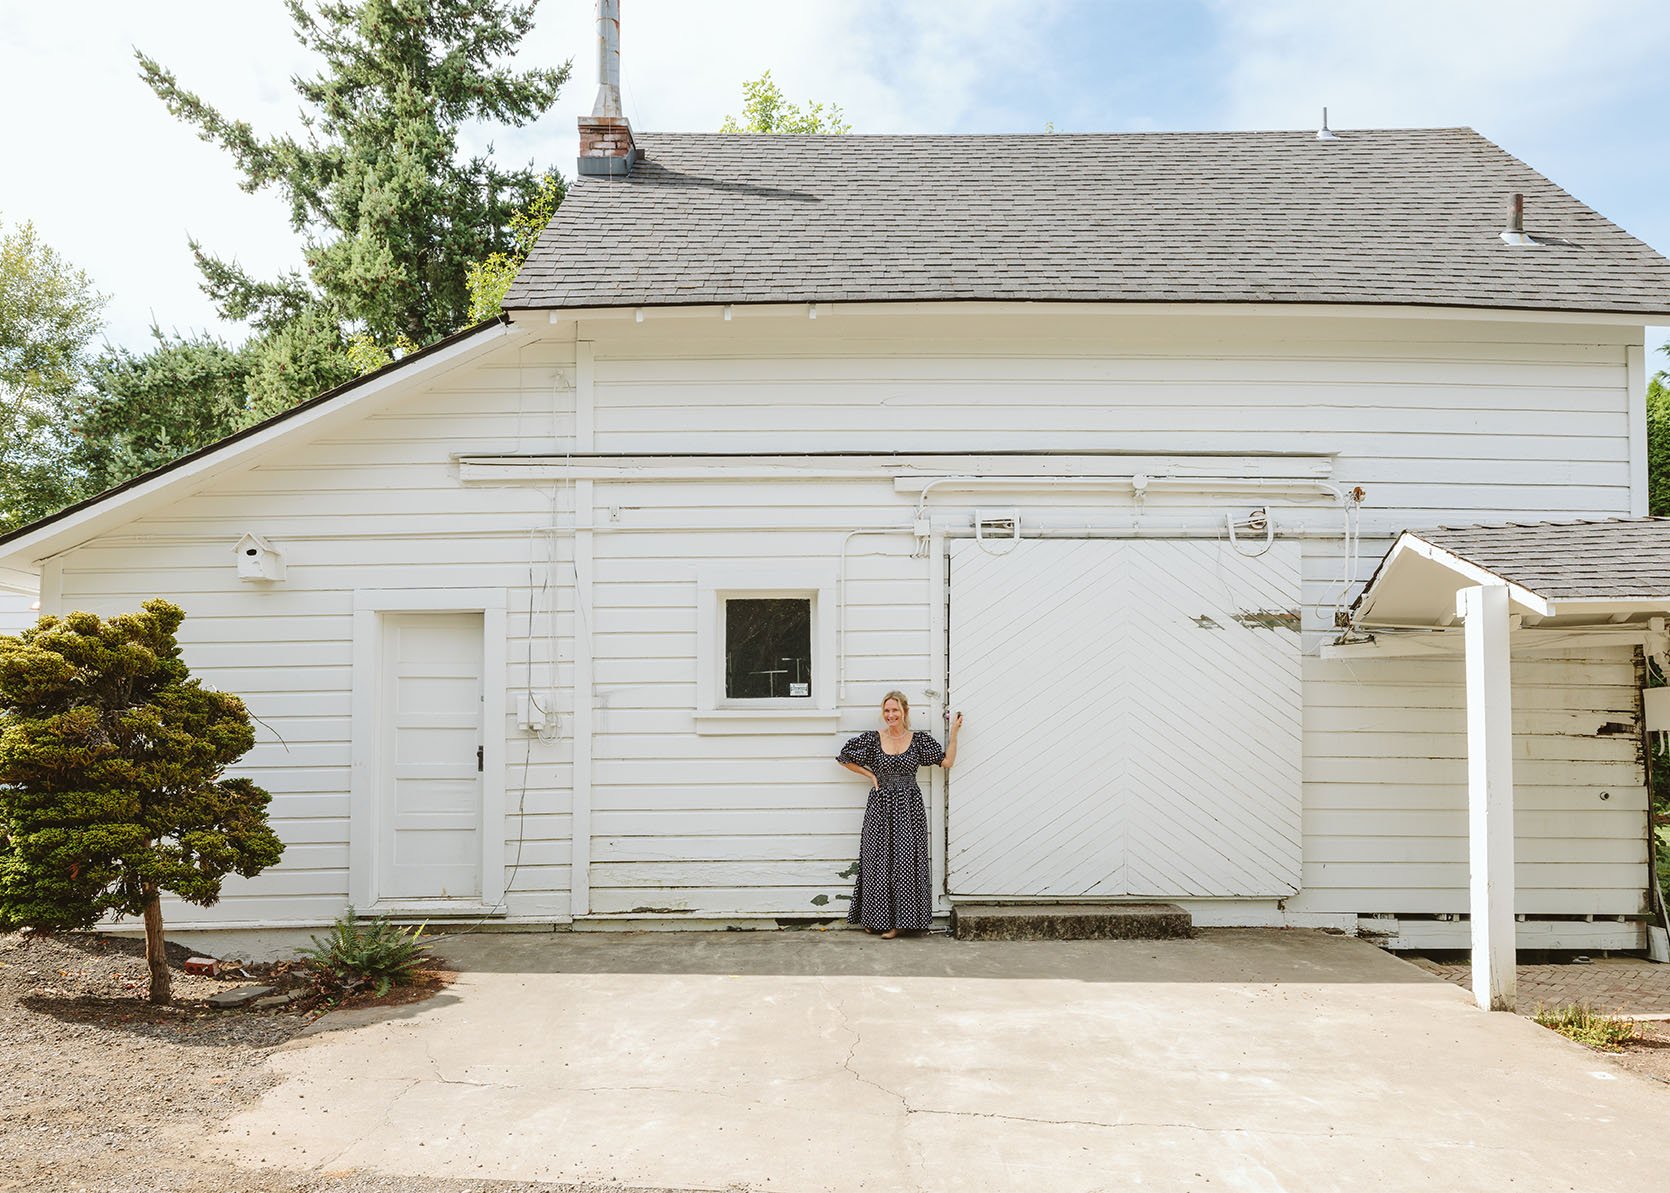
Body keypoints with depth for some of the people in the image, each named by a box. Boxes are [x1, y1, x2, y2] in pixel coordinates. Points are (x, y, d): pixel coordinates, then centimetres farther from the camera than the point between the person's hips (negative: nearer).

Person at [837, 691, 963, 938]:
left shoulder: (919, 739, 1)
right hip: (880, 806, 0)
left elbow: (947, 761, 2)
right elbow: (844, 758, 7)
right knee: (877, 861, 4)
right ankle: (876, 919, 16)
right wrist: (870, 774, 2)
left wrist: (954, 732, -3)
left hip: (909, 806, 0)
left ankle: (898, 922, 7)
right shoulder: (872, 738, -1)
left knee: (905, 861, -2)